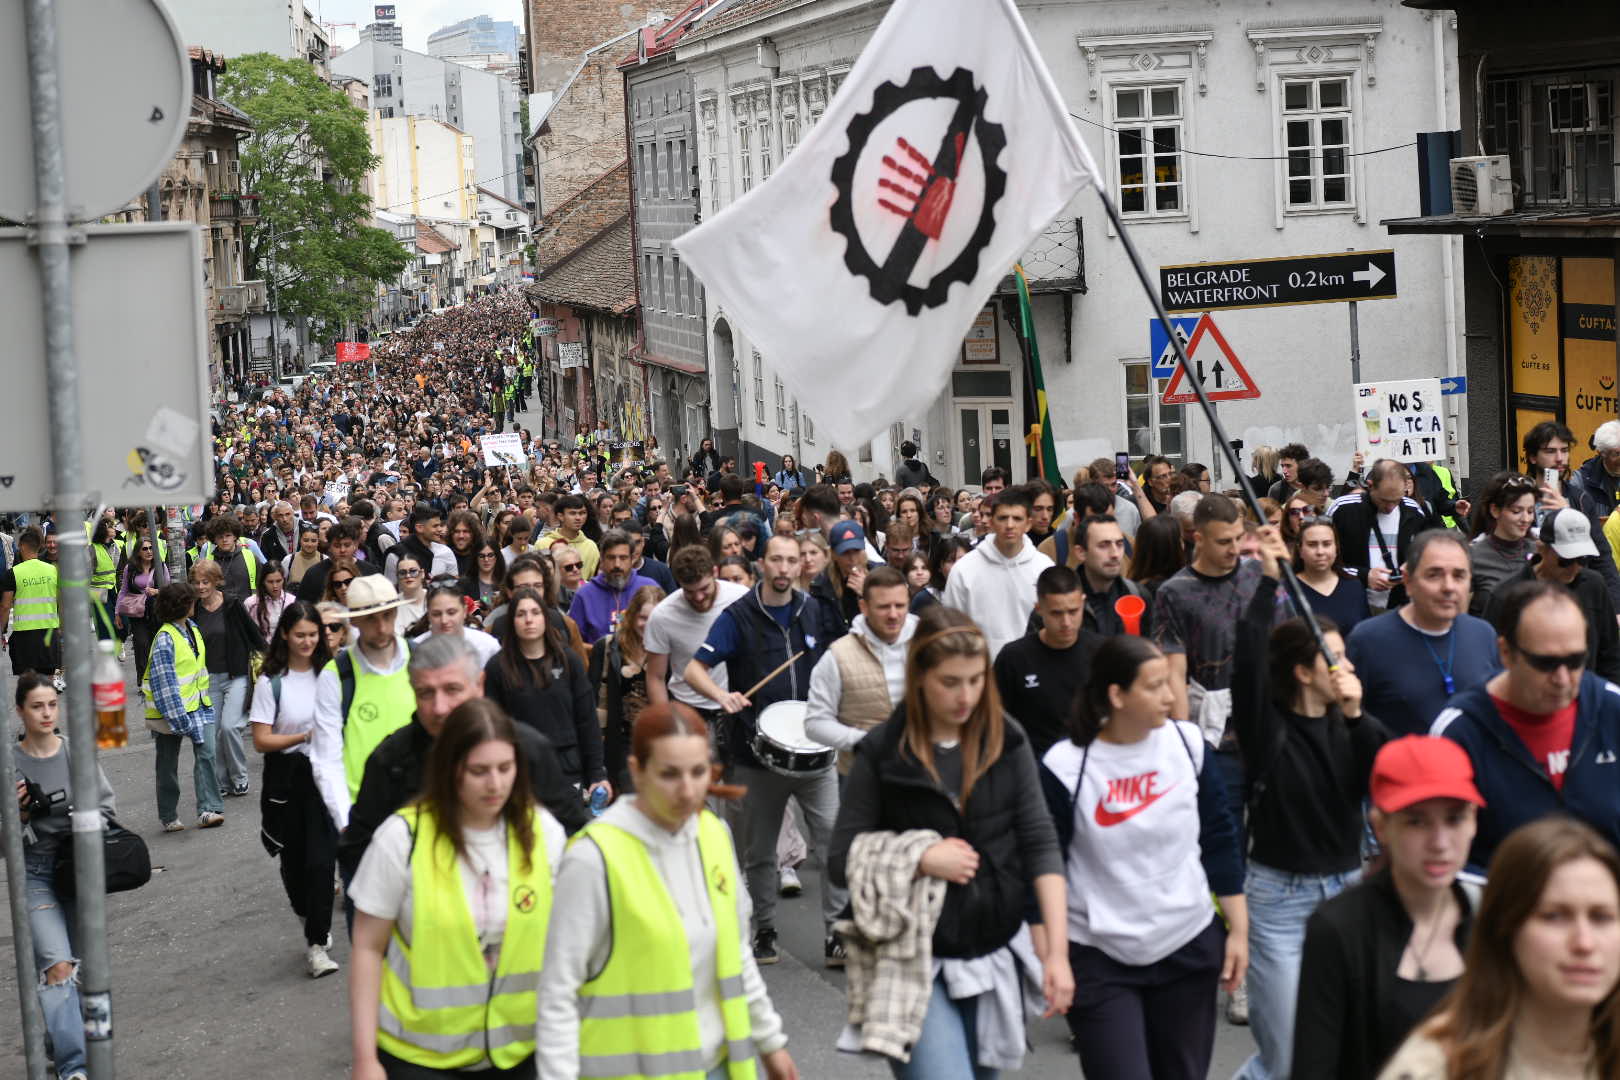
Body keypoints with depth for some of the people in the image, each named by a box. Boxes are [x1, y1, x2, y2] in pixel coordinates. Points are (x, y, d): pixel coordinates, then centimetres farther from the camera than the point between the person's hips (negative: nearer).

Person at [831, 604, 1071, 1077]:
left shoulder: (1006, 741, 2)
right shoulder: (883, 753, -5)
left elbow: (1039, 843, 1)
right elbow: (842, 861, -3)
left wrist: (1057, 949, -6)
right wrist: (921, 860, -16)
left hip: (996, 957, 3)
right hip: (918, 966, -3)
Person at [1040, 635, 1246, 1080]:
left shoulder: (1188, 743, -3)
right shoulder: (1066, 766, -13)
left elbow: (1220, 840, 6)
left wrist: (1238, 929, 6)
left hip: (1190, 947, 3)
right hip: (1099, 960, -3)